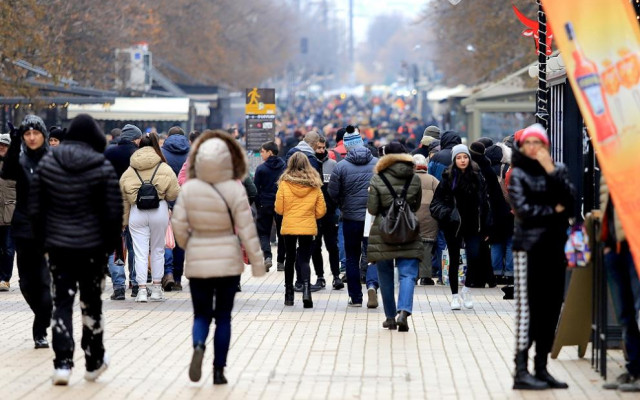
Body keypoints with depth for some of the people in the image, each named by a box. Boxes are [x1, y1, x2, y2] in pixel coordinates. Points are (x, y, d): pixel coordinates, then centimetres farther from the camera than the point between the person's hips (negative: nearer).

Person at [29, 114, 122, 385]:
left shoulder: (47, 162, 0)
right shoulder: (103, 168, -8)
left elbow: (35, 207, 3)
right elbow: (113, 212, -8)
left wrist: (42, 239, 12)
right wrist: (110, 243, 6)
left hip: (58, 245, 1)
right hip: (93, 247, -1)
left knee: (62, 303, 3)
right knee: (91, 303, 12)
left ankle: (63, 364, -8)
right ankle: (94, 363, 22)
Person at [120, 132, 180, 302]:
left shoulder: (129, 172, 6)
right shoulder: (164, 169, -1)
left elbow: (124, 199, 8)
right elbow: (173, 194, -3)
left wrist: (124, 220, 15)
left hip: (137, 212, 1)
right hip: (159, 211, -1)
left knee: (140, 252, 3)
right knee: (157, 250, 13)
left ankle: (142, 289, -4)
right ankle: (156, 288, 16)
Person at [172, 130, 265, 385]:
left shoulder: (188, 189, -8)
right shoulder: (235, 190, -12)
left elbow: (179, 226, -5)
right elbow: (246, 230, -10)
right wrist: (257, 263, 0)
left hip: (197, 262, 1)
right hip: (228, 261, -1)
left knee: (201, 314, 13)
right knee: (223, 316, 11)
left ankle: (198, 346, -18)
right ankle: (219, 371, 9)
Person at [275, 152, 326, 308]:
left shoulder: (284, 183, -8)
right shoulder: (314, 185, -3)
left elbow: (279, 209, -4)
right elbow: (321, 211, 1)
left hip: (289, 227, 0)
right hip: (308, 228, 0)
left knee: (290, 259, 15)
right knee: (304, 260, 3)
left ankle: (289, 294, 21)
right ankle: (306, 287, -22)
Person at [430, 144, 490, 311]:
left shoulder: (477, 177, 2)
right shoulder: (448, 178, -3)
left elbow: (484, 203, 5)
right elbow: (436, 202, -2)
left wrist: (485, 228, 2)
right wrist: (447, 214, -20)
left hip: (472, 226, 1)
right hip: (453, 226, -1)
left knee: (474, 257, -11)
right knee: (454, 260, 7)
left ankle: (467, 288, 13)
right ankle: (455, 295, 18)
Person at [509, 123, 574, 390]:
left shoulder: (558, 170, 13)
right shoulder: (518, 173, 1)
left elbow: (568, 200, -4)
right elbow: (523, 209, -11)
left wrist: (551, 171, -10)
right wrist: (553, 211, -2)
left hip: (554, 246, 5)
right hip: (528, 245, -5)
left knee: (551, 307, 5)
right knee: (527, 307, -8)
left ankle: (542, 368, 11)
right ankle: (521, 371, -7)